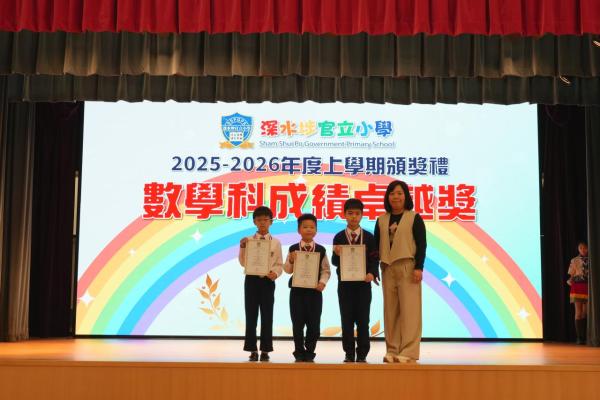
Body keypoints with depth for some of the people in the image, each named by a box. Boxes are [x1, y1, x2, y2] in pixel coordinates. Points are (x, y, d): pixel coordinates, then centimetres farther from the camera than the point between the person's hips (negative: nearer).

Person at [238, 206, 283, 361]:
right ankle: (252, 350, 11)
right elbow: (243, 263, -1)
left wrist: (275, 273, -17)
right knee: (251, 315, 3)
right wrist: (242, 248, -14)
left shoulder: (275, 242, 3)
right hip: (252, 280, 0)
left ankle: (265, 350, 12)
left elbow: (279, 264, 2)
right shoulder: (248, 240, 3)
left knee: (267, 316, 4)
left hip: (268, 281, 0)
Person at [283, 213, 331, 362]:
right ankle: (299, 352, 17)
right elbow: (287, 270, 3)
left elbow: (326, 270, 3)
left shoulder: (320, 250, 1)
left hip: (314, 290, 0)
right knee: (297, 323, 5)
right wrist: (291, 261, -16)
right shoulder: (293, 249, 1)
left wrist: (323, 282, -13)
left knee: (314, 323, 3)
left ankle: (310, 352, 16)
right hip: (297, 290, 0)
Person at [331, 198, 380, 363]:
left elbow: (375, 260, -1)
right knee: (346, 320, 5)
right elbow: (335, 262, 1)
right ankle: (349, 353, 12)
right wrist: (337, 254, -20)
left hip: (363, 283, 0)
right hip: (345, 283, 1)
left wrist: (372, 273, -18)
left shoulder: (369, 237, 2)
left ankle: (362, 354, 11)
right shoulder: (339, 237, 3)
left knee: (363, 320, 3)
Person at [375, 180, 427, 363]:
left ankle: (408, 352, -2)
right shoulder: (381, 220, 12)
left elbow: (421, 244, -3)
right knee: (390, 310, 6)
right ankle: (392, 350, 12)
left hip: (407, 267, -4)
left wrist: (419, 267, -11)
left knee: (409, 310, -5)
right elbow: (376, 245, 13)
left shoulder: (414, 218, 1)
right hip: (387, 268, 4)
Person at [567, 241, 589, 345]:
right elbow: (572, 276, 6)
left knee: (586, 313, 6)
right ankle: (579, 338, 0)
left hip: (588, 287, 2)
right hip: (577, 287, -2)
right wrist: (570, 282, -13)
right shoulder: (574, 261, 5)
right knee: (578, 313, -3)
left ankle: (585, 337, 14)